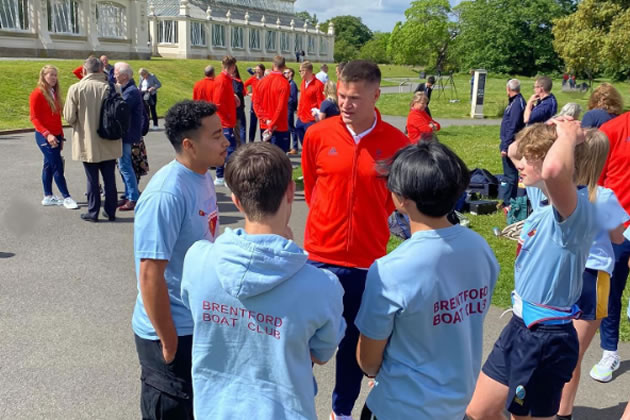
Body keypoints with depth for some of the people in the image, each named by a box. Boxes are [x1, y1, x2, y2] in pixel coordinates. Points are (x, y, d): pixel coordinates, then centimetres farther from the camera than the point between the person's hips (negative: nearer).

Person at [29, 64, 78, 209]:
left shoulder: (54, 93, 12)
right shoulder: (37, 94, -9)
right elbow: (34, 118, -12)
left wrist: (61, 136, 15)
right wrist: (47, 134, -22)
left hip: (55, 136, 7)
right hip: (44, 137, -7)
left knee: (49, 165, 12)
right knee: (57, 166, -6)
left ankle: (48, 197, 19)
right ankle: (66, 197, 0)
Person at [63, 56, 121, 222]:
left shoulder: (76, 89, -10)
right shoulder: (111, 87, -6)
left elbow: (69, 117, -7)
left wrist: (80, 122, 13)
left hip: (87, 142, -2)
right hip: (109, 142, 2)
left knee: (92, 179, 8)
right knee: (109, 178, 12)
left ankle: (93, 212, 17)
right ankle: (110, 211, 20)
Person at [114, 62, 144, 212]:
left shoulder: (131, 91, -16)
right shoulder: (125, 89, 14)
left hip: (128, 135, -10)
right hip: (125, 134, 10)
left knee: (125, 166, -6)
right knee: (124, 165, 14)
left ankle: (134, 198, 0)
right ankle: (129, 195, 23)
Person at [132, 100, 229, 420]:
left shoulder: (202, 177, 0)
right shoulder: (166, 196, -27)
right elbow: (150, 275, -25)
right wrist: (169, 342, -18)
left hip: (200, 324, 8)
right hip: (172, 332, -8)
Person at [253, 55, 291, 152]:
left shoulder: (262, 81, 5)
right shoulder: (284, 83, -12)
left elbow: (256, 103, 2)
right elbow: (281, 107, -18)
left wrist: (265, 120, -4)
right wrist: (272, 125, -14)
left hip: (265, 126, 6)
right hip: (279, 126, -6)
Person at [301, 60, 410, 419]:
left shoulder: (397, 142, -8)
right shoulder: (317, 135, -6)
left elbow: (395, 197, 7)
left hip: (369, 260, 0)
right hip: (320, 256, 0)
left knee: (356, 342, 15)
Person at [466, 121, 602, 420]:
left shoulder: (578, 209, -24)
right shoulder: (543, 196, 3)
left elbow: (554, 169, -48)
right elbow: (513, 152, 19)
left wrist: (568, 136, -27)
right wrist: (538, 136, 0)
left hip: (547, 339, -9)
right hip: (520, 325, 9)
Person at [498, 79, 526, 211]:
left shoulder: (517, 104, -18)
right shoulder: (514, 102, 11)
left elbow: (513, 128, -22)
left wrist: (505, 147, -21)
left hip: (510, 145, -10)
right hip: (508, 143, 10)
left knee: (510, 174, -4)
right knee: (509, 173, 16)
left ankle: (509, 203, 2)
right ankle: (506, 201, 25)